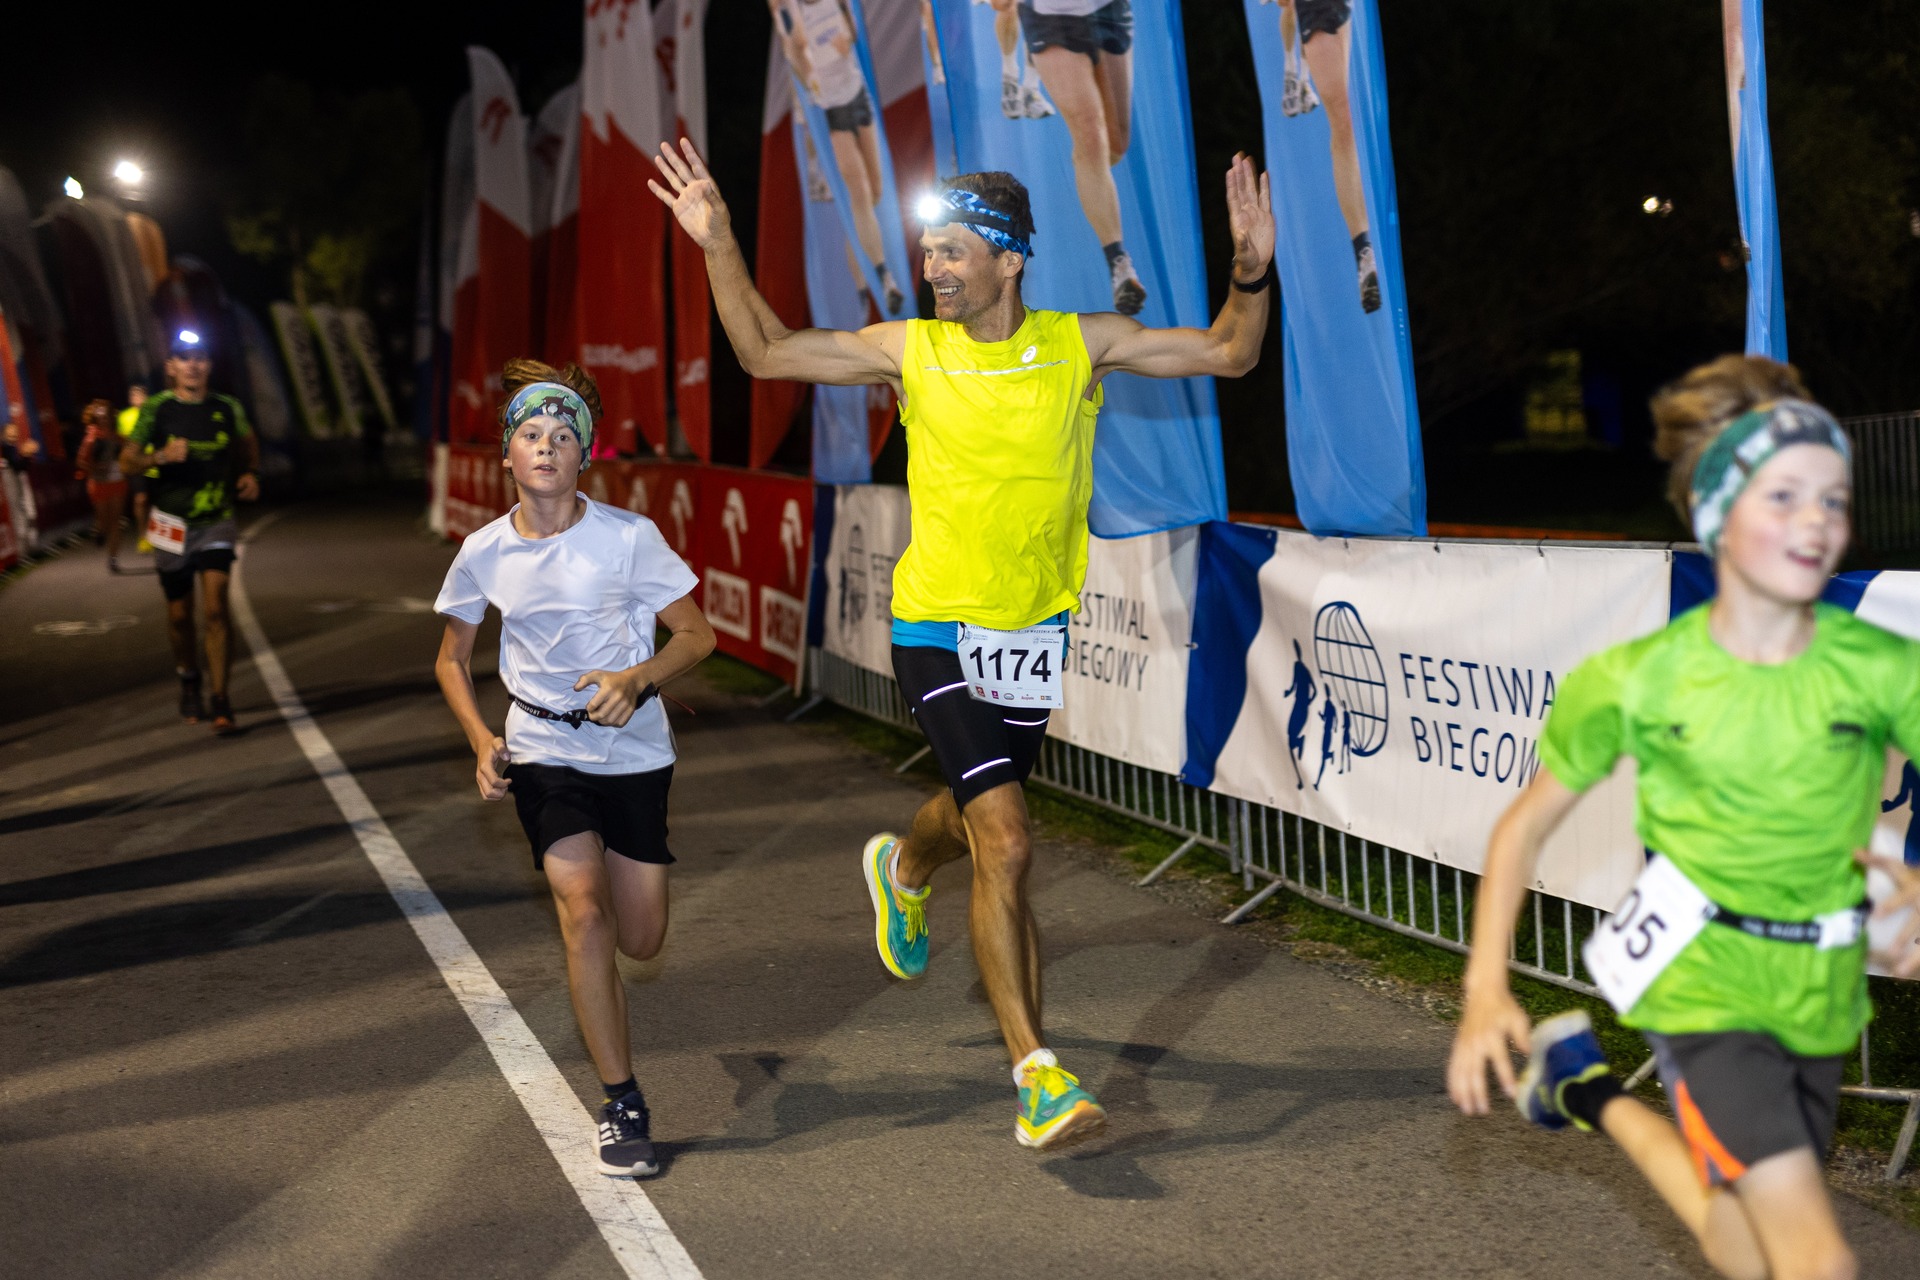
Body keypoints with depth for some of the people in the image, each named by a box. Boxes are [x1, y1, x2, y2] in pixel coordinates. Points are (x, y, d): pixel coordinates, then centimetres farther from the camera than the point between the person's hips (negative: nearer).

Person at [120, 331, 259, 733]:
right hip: (172, 525, 0)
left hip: (215, 523, 0)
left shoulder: (227, 408, 0)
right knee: (180, 614, 11)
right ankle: (189, 685, 36)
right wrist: (161, 455, -28)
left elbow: (247, 443, 20)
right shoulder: (156, 409, -5)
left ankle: (221, 704, -15)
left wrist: (249, 474, 0)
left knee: (215, 609, -14)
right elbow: (127, 461, -8)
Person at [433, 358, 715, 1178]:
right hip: (542, 753, 1)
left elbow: (697, 635, -6)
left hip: (633, 750, 0)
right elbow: (452, 660, 10)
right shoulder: (485, 553, -5)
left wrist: (638, 678, -24)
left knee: (641, 942, 6)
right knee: (584, 914, -17)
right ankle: (622, 1106, -5)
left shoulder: (628, 536, -13)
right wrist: (481, 740, -6)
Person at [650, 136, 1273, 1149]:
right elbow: (766, 353, 2)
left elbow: (1228, 353, 1)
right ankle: (1037, 1072, -8)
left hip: (1036, 629, 3)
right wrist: (720, 249, -8)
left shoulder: (1081, 344, -5)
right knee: (1005, 843, -15)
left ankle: (904, 866, 60)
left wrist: (1250, 272, -16)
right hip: (939, 627, -3)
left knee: (979, 813, 23)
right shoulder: (910, 351, -7)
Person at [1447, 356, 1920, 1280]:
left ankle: (1592, 1093, 39)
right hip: (1705, 980, -3)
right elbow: (1525, 824, -3)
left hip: (1819, 993, 4)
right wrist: (1485, 989, -11)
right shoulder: (1642, 680, -13)